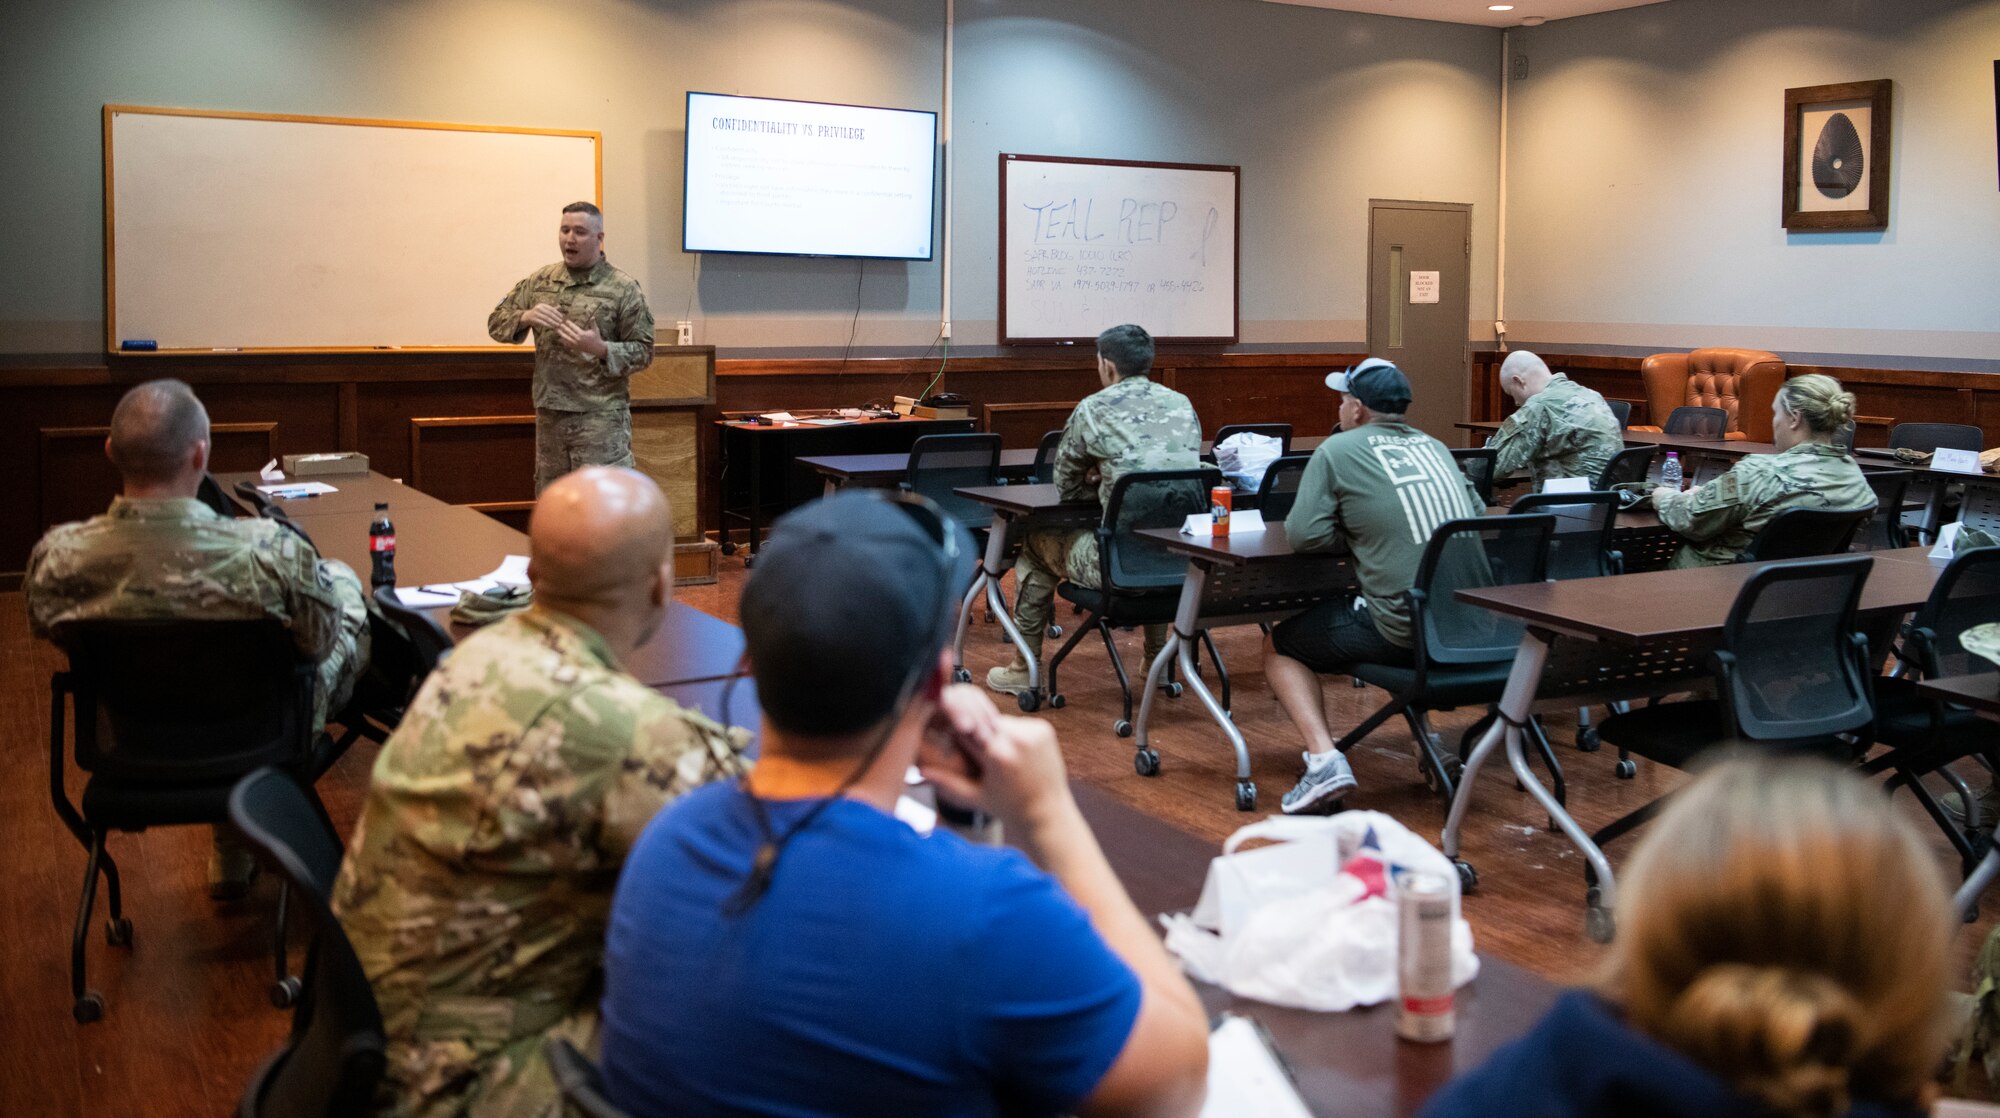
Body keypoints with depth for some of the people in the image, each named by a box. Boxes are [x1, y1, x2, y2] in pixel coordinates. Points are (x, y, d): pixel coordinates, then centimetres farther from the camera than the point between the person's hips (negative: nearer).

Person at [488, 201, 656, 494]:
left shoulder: (623, 288, -4)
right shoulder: (540, 281, 10)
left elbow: (643, 351, -6)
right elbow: (496, 322, 12)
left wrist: (601, 349, -23)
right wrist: (525, 317, -9)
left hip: (600, 417, -5)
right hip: (549, 414, 5)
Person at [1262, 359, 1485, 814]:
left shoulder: (1338, 450, -2)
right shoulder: (1433, 445, 15)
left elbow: (1303, 535, -8)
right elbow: (1478, 512, 20)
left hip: (1404, 630, -6)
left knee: (1279, 645, 15)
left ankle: (1323, 758, -5)